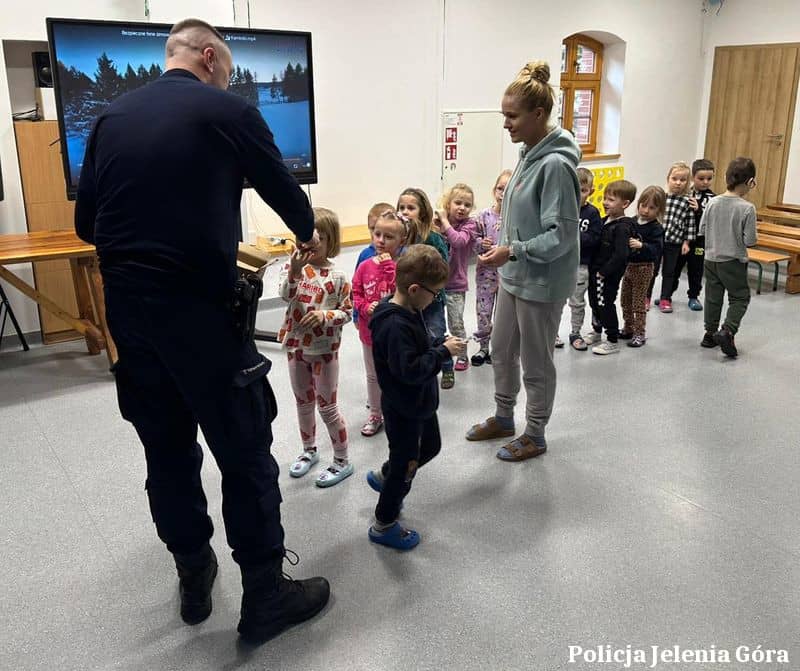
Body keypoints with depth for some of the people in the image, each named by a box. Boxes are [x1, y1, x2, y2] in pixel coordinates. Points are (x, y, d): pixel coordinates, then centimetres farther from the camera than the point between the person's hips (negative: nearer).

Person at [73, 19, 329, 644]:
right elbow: (282, 187, 10)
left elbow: (86, 223, 11)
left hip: (125, 307, 6)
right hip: (198, 307, -6)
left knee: (167, 448, 16)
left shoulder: (111, 116, 11)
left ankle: (194, 577, 32)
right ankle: (265, 596, 17)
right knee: (245, 452, 5)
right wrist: (308, 234, 30)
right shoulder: (227, 111, -2)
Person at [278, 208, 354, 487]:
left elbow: (347, 312, -6)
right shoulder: (294, 263, -5)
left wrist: (325, 315, -24)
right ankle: (309, 450, 39)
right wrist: (294, 271, -36)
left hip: (325, 349, -3)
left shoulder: (337, 276, -11)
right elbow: (285, 295, -20)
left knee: (327, 407, 4)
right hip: (296, 346, 4)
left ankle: (342, 461, 19)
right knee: (303, 402, 19)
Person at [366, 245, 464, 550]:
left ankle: (383, 477, 48)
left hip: (421, 402, 10)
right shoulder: (394, 325, -32)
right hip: (404, 409, -10)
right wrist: (443, 352, -26)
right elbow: (410, 369, -34)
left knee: (430, 446, 28)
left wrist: (441, 342, -2)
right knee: (406, 463, 6)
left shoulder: (411, 311, -1)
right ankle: (383, 525, 26)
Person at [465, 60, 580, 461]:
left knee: (536, 363, 8)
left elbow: (561, 236, -23)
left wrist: (513, 250, -25)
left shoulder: (556, 164, -22)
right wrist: (504, 252, 12)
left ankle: (535, 435, 28)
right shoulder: (529, 154, 5)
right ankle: (503, 418, 41)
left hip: (541, 283, -9)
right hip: (514, 276, 9)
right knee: (502, 351, 21)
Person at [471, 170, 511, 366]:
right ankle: (483, 348, 21)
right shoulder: (484, 216, -3)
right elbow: (475, 241, 3)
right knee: (483, 309, 6)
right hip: (486, 270, 1)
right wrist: (481, 244, -18)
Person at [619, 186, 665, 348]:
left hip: (643, 268, -6)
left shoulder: (656, 229, -13)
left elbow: (656, 249, -23)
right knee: (625, 301, 15)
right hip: (628, 265, 6)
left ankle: (639, 333, 10)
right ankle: (628, 329, 29)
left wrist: (641, 246, -37)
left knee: (639, 302, 0)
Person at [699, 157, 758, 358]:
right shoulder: (747, 208, -18)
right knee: (740, 298, 9)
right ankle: (727, 331, -9)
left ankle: (710, 333, 23)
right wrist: (754, 239, 6)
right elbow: (750, 240, -16)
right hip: (734, 261, -4)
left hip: (711, 258, 4)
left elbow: (702, 230, 3)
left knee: (713, 297, 15)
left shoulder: (712, 202, -5)